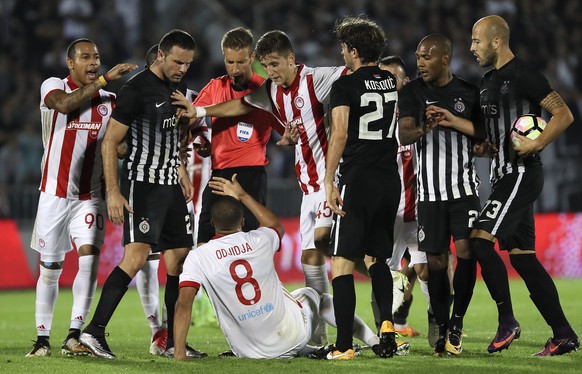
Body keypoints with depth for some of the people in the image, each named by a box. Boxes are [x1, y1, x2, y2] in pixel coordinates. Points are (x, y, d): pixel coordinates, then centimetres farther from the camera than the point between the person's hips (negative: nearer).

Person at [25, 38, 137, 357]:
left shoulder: (109, 100, 6)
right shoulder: (53, 87, -4)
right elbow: (64, 104, -28)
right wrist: (105, 79, -29)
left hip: (90, 196, 2)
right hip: (54, 194, -2)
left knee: (89, 258, -15)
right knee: (49, 269, 5)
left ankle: (74, 336, -12)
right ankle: (42, 339, 15)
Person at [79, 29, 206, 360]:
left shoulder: (178, 86, 12)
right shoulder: (137, 89, -13)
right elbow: (110, 141, -13)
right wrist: (113, 192, -18)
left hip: (171, 185, 8)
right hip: (142, 184, -8)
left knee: (180, 259, 7)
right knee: (137, 255, -21)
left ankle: (174, 342, 13)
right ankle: (95, 331, -23)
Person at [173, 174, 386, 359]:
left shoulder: (198, 257, -11)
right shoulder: (259, 242, -3)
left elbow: (184, 303, -19)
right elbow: (277, 226, 23)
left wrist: (179, 354, -16)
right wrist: (242, 196, 29)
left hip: (251, 353, -1)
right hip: (291, 336, 1)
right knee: (312, 295, 34)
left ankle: (307, 352, 19)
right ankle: (374, 341, 32)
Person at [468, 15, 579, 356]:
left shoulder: (523, 76, -12)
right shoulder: (489, 81, 16)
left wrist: (536, 145, -25)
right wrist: (486, 147, 8)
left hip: (522, 174, -10)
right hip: (505, 174, 10)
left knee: (481, 240, -16)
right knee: (522, 256, 8)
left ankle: (507, 322, -7)